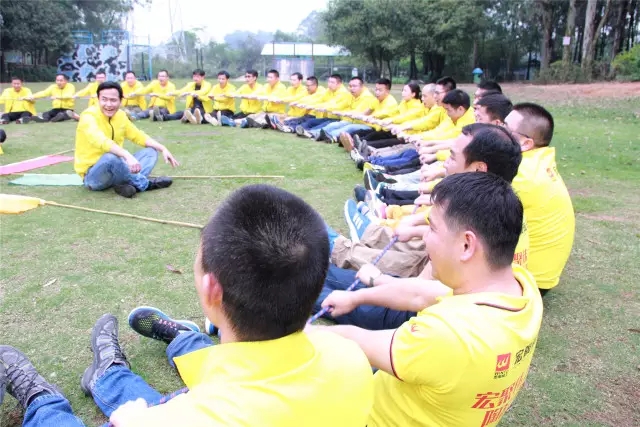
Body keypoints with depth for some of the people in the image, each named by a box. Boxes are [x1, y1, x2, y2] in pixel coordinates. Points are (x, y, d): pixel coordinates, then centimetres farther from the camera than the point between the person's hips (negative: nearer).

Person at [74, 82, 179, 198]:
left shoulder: (120, 115, 4)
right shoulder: (88, 116, -19)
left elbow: (139, 136, 13)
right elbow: (101, 141, -38)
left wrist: (163, 149, 0)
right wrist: (128, 156, -50)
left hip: (115, 170, 8)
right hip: (93, 175, -7)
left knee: (151, 152, -2)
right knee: (110, 157, -38)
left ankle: (128, 184, -26)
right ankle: (145, 183, -16)